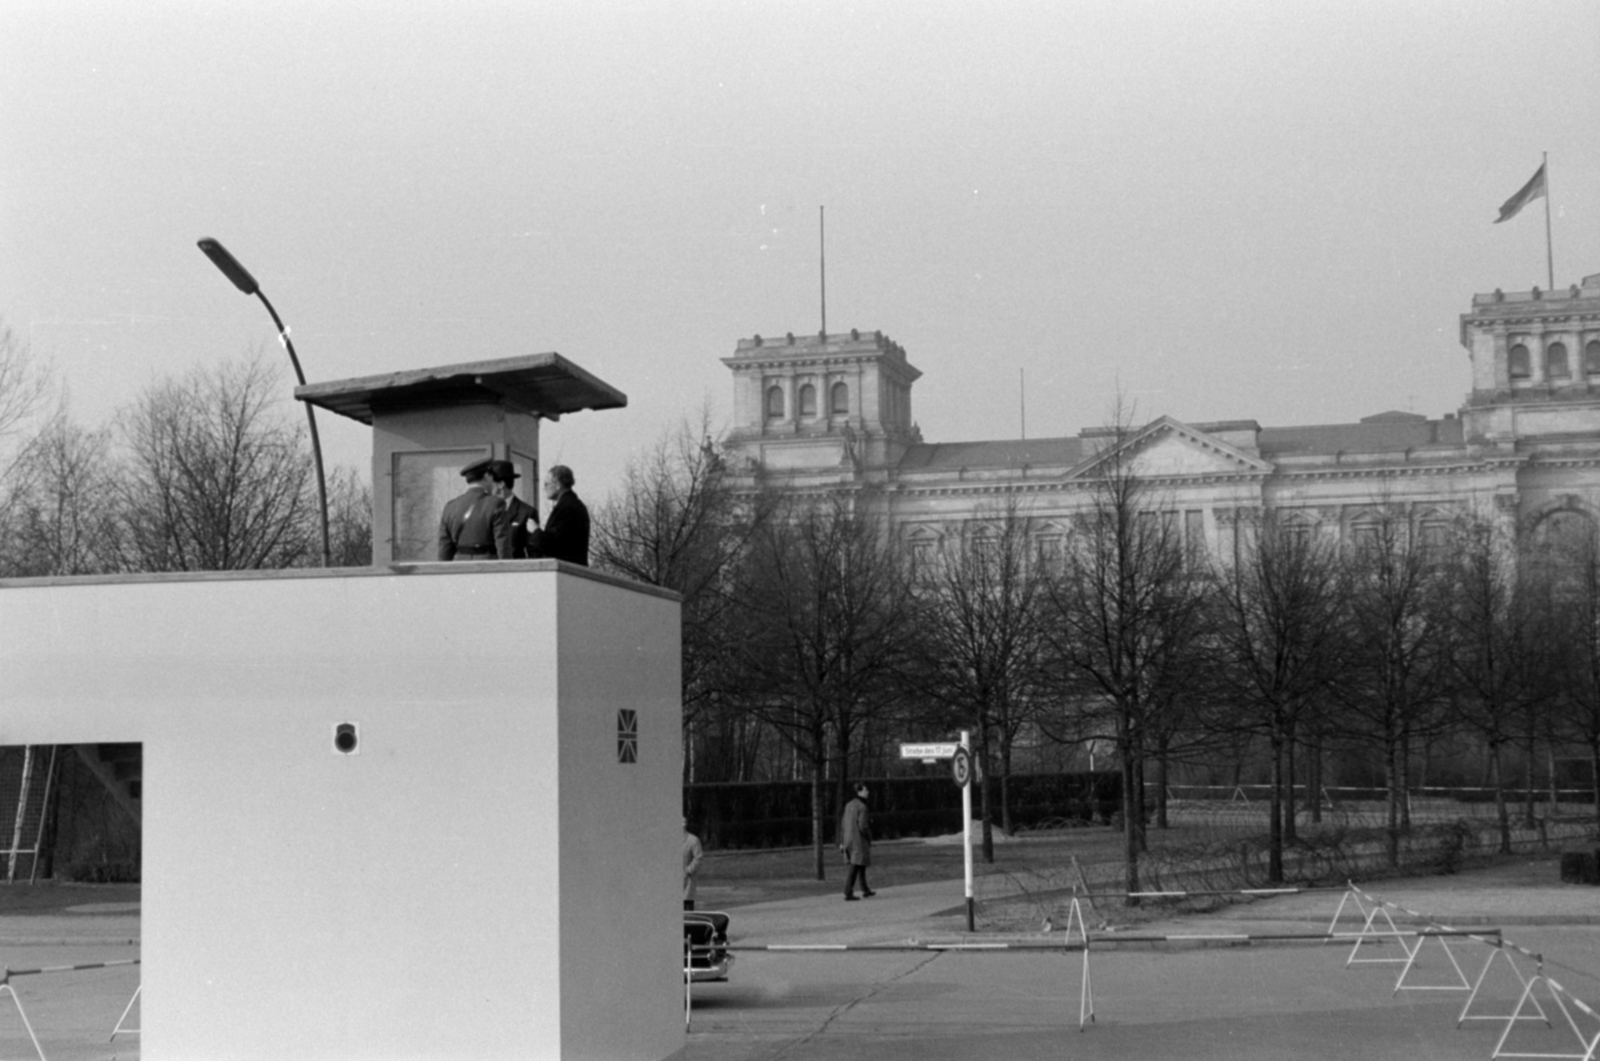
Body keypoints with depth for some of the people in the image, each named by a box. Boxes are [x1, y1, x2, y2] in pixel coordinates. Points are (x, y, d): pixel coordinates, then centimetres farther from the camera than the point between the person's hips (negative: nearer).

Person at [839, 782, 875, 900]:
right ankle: (848, 895, -4)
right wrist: (869, 838, -6)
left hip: (849, 840, 8)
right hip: (860, 841, -8)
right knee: (854, 868, -4)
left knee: (862, 865, 21)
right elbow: (863, 826, -22)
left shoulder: (849, 805, 8)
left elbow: (843, 824, 10)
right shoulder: (862, 807, -17)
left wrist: (842, 842, 13)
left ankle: (865, 891, 30)